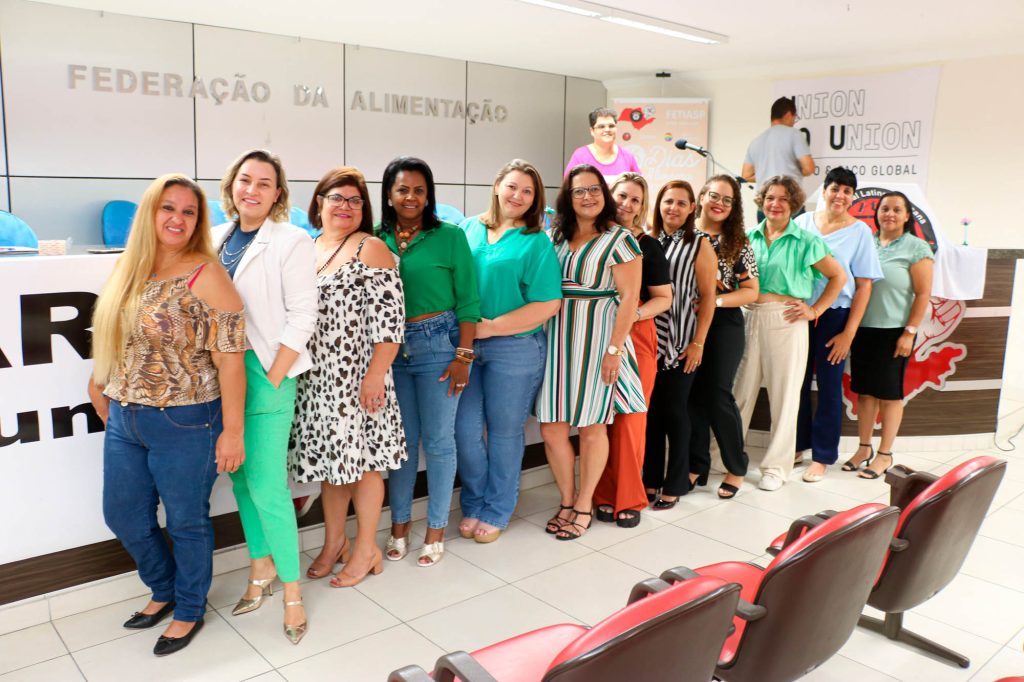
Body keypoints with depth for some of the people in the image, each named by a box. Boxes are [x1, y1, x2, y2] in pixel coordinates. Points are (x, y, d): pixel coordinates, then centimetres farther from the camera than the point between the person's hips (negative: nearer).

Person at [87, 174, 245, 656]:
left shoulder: (206, 274, -14)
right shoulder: (128, 271, 6)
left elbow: (230, 358, -16)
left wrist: (232, 429, -17)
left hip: (185, 425, -7)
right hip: (124, 421, 7)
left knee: (186, 522, 9)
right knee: (123, 517, 18)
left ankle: (189, 611, 33)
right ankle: (164, 590, 44)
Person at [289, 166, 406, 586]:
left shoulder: (370, 249, -7)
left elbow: (389, 319, -13)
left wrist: (376, 374, -19)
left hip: (355, 378, -6)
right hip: (315, 379, 6)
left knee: (360, 460, 2)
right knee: (328, 458, 14)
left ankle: (366, 550, 18)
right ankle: (333, 543, 30)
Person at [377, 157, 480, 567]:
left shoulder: (450, 237, -3)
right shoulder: (376, 240, 2)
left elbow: (467, 300, -4)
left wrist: (464, 355, -8)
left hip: (437, 344, -2)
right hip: (389, 346, 2)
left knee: (438, 440, 5)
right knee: (401, 439, 10)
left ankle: (436, 530, 20)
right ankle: (399, 524, 25)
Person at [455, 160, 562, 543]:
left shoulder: (536, 242, -4)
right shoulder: (470, 228, 8)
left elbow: (548, 304, -11)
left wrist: (491, 327, -14)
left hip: (514, 348, -3)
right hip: (466, 344, 3)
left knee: (504, 431, 8)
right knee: (465, 428, 5)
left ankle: (496, 512, 26)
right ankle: (473, 504, 27)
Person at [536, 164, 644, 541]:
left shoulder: (618, 239, -4)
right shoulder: (557, 237, 11)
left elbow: (629, 297, -8)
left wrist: (614, 349, -15)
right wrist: (544, 336, 2)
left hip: (596, 337, -5)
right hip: (559, 337, 5)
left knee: (592, 427, 5)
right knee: (551, 428, 4)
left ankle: (584, 506, 21)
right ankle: (567, 500, 23)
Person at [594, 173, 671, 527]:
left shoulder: (648, 246, 5)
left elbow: (664, 298, 3)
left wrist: (634, 315, -13)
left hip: (635, 336, -1)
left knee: (630, 418, -1)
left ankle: (629, 498, 11)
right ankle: (604, 494, 16)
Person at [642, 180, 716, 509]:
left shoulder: (699, 245, -1)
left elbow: (708, 297, -4)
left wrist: (698, 342, -10)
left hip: (681, 340, -3)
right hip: (649, 337, 3)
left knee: (674, 410, 2)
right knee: (651, 409, 8)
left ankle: (675, 484, 15)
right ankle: (651, 479, 20)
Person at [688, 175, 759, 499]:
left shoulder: (738, 243, 0)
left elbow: (751, 291, -2)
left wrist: (715, 301, -16)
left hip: (723, 325, -2)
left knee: (718, 396, -1)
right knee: (693, 395, 6)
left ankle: (736, 468, 17)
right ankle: (697, 465, 21)